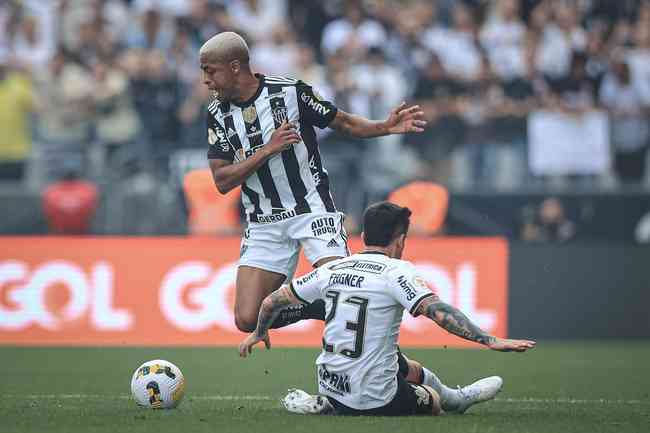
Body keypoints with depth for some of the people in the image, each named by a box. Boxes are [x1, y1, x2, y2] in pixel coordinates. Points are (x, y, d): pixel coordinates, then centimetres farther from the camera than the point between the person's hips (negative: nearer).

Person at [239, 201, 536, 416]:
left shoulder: (333, 269, 4)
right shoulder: (396, 271, -14)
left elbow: (274, 300, 14)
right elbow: (438, 312, -26)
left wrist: (259, 332, 33)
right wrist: (491, 341, -27)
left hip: (331, 385, 6)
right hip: (375, 400, -6)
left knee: (413, 370, 35)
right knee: (433, 401, 28)